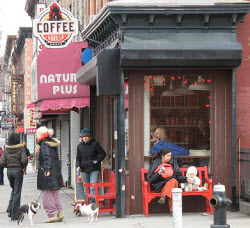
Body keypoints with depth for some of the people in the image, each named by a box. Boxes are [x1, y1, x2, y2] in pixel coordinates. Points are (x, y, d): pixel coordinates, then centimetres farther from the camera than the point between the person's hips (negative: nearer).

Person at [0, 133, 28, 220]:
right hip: (18, 171, -4)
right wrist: (23, 166, 3)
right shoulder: (21, 149, -8)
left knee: (14, 190, 23)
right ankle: (14, 215, 2)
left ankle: (10, 209, 8)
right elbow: (24, 160, -18)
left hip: (9, 171, 4)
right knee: (17, 192, 2)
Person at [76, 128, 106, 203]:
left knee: (93, 188, -13)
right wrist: (78, 166, -1)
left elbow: (103, 153, 6)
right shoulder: (80, 146, 9)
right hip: (84, 170, 4)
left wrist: (97, 161, -7)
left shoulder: (94, 144, -2)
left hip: (94, 169, -4)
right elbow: (78, 158, 17)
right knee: (86, 189, 8)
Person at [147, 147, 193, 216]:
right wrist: (158, 174, -16)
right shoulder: (156, 163, 5)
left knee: (174, 181, -36)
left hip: (173, 183, 2)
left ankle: (163, 196, -53)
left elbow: (179, 176, 16)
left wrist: (186, 179, -3)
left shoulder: (173, 162, 13)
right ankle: (173, 210, -46)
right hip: (160, 186, -2)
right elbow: (150, 179, 1)